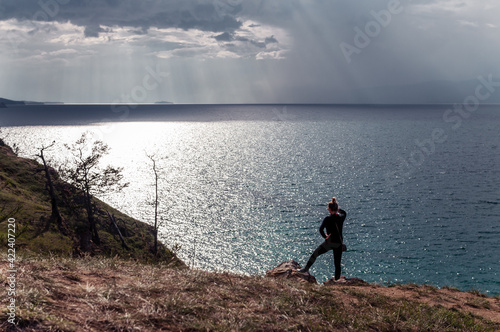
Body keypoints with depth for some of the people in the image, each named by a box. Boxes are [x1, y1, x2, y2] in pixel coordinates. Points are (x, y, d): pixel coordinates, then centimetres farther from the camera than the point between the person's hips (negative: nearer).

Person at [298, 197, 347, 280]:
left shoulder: (328, 219, -12)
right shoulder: (341, 217, 1)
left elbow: (321, 229, -25)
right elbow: (344, 213, 26)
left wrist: (325, 236, -10)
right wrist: (338, 209, 19)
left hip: (329, 242, -4)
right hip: (339, 244, 4)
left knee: (314, 254, 15)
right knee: (337, 264, 10)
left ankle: (306, 269, 22)